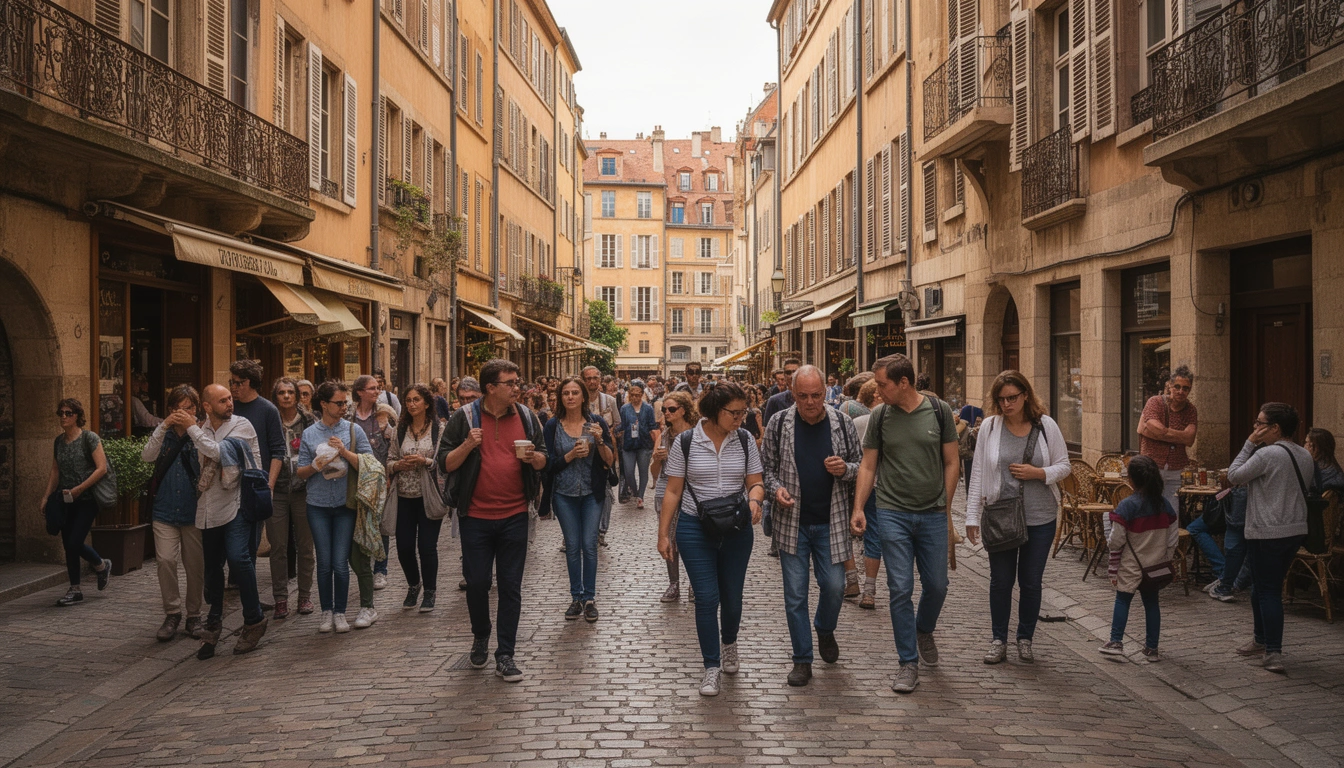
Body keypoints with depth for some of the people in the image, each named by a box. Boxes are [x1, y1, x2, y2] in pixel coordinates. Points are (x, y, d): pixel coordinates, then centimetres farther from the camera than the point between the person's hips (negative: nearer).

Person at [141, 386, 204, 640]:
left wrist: (193, 427, -20)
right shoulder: (164, 434, 8)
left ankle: (194, 616, 19)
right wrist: (164, 426, -15)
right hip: (165, 511, 1)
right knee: (165, 560, -9)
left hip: (193, 513, -1)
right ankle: (171, 614, 4)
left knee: (195, 566, 5)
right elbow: (147, 456, -10)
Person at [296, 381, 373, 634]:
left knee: (340, 563, -3)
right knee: (324, 563, 4)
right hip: (318, 505, 1)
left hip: (345, 504, -1)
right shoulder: (309, 434, 4)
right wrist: (315, 466, -15)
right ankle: (326, 611, 18)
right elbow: (300, 473, 5)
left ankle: (340, 612, 12)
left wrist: (345, 452, -16)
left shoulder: (353, 430, 0)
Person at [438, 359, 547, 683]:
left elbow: (543, 459, 11)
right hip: (476, 516, -1)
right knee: (476, 582, 6)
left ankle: (505, 655, 12)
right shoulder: (465, 418, -4)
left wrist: (534, 457, -12)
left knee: (510, 586, 3)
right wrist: (467, 446, -22)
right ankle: (480, 638, 33)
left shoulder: (525, 417, 4)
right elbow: (445, 463, -4)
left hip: (514, 515, 2)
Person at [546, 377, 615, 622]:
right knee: (572, 546, 5)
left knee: (589, 545, -1)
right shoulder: (553, 425, -2)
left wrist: (599, 440, -19)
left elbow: (609, 461, -3)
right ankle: (576, 597, 15)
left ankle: (589, 598, 9)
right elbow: (549, 463, -5)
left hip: (592, 493, 0)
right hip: (564, 494, 0)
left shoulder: (597, 423, -1)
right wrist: (572, 455, -19)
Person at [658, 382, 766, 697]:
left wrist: (754, 500, -19)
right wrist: (663, 534, -1)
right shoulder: (686, 443, -7)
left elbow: (755, 483, 4)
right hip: (695, 529, -2)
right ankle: (711, 666, 7)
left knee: (732, 596, 12)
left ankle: (729, 643, 42)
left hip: (736, 529, 2)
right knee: (707, 597, -6)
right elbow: (673, 491, -1)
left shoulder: (745, 440, -1)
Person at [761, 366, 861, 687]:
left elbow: (861, 465, 8)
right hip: (792, 523, 0)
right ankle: (802, 660, 16)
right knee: (795, 593, 4)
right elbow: (766, 466, 6)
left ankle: (825, 630, 37)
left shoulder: (842, 422, -1)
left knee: (834, 586, 4)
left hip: (830, 522, 1)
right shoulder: (778, 423, -4)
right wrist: (775, 489, -13)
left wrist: (845, 469, -14)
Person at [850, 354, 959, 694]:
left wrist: (945, 505, 2)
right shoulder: (880, 416, 0)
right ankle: (909, 663, 8)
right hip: (893, 514, 0)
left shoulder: (939, 411, -2)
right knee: (901, 589, -2)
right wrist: (858, 508, -2)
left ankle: (924, 632, 40)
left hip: (933, 514, 1)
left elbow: (951, 462, 5)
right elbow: (868, 466, 6)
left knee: (936, 584, 9)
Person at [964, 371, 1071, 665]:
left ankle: (1025, 640, 24)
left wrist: (1037, 473, -14)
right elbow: (978, 473, 1)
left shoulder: (1046, 426, -1)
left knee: (1031, 582, 8)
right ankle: (998, 641, 20)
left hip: (1040, 518, 0)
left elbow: (1064, 467, 5)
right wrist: (972, 516, -1)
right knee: (1001, 581, 7)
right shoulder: (990, 427, -1)